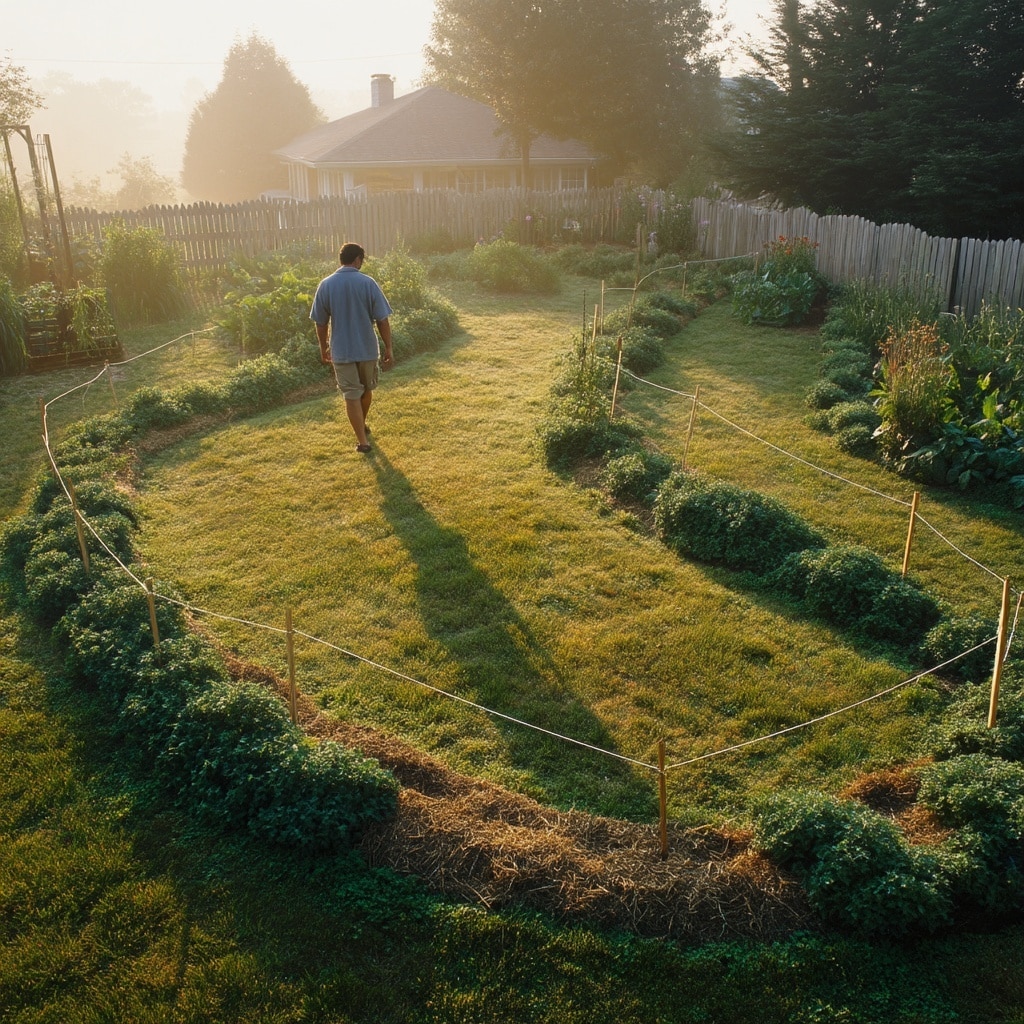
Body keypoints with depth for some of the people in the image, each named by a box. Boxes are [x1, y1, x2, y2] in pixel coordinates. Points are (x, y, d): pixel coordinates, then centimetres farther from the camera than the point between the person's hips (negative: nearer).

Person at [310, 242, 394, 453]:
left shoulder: (326, 285, -4)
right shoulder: (368, 283, -9)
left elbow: (320, 322, 1)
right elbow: (382, 320, -10)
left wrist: (323, 348, 15)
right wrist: (388, 349, -1)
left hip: (341, 350, 0)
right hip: (367, 348, 0)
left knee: (351, 395, 5)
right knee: (366, 389, 22)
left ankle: (362, 440, 3)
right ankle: (362, 425, 41)